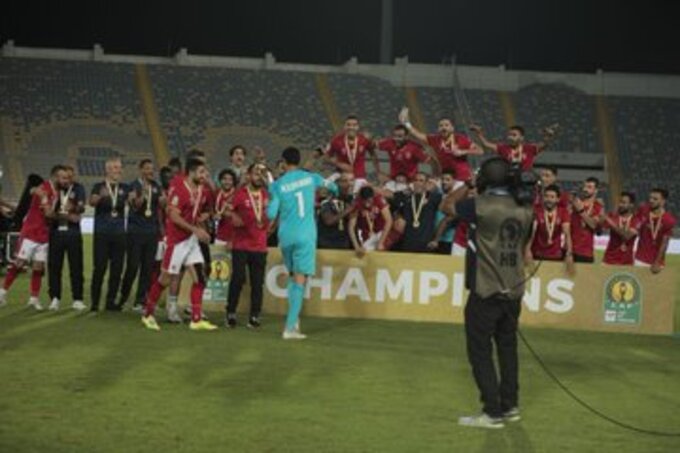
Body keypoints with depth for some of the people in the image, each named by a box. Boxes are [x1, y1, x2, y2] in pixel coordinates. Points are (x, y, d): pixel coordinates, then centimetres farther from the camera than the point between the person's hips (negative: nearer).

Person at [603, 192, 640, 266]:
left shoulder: (636, 220, -1)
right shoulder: (613, 216, 3)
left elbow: (627, 236, -18)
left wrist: (612, 224, -26)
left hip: (626, 261, 0)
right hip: (610, 259, 0)